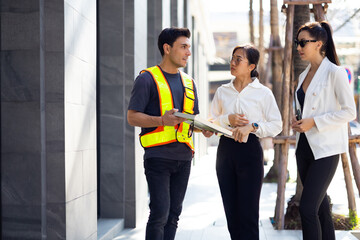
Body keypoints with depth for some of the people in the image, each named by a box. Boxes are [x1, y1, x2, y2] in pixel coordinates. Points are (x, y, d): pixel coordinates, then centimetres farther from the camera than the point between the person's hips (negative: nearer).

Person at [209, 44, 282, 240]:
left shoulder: (263, 93, 0)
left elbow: (276, 125, -2)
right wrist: (228, 119, -7)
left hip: (250, 150, -4)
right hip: (225, 149, 4)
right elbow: (211, 121, 12)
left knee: (248, 211, -4)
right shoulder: (222, 91, 10)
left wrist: (251, 126, -15)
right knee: (231, 210, 8)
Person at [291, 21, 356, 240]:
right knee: (320, 206, 13)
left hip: (325, 149, -8)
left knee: (307, 208, -14)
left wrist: (314, 122, -18)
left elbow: (349, 112, -13)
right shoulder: (304, 75, 13)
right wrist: (298, 122, 3)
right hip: (305, 147, 8)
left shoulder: (335, 72, -10)